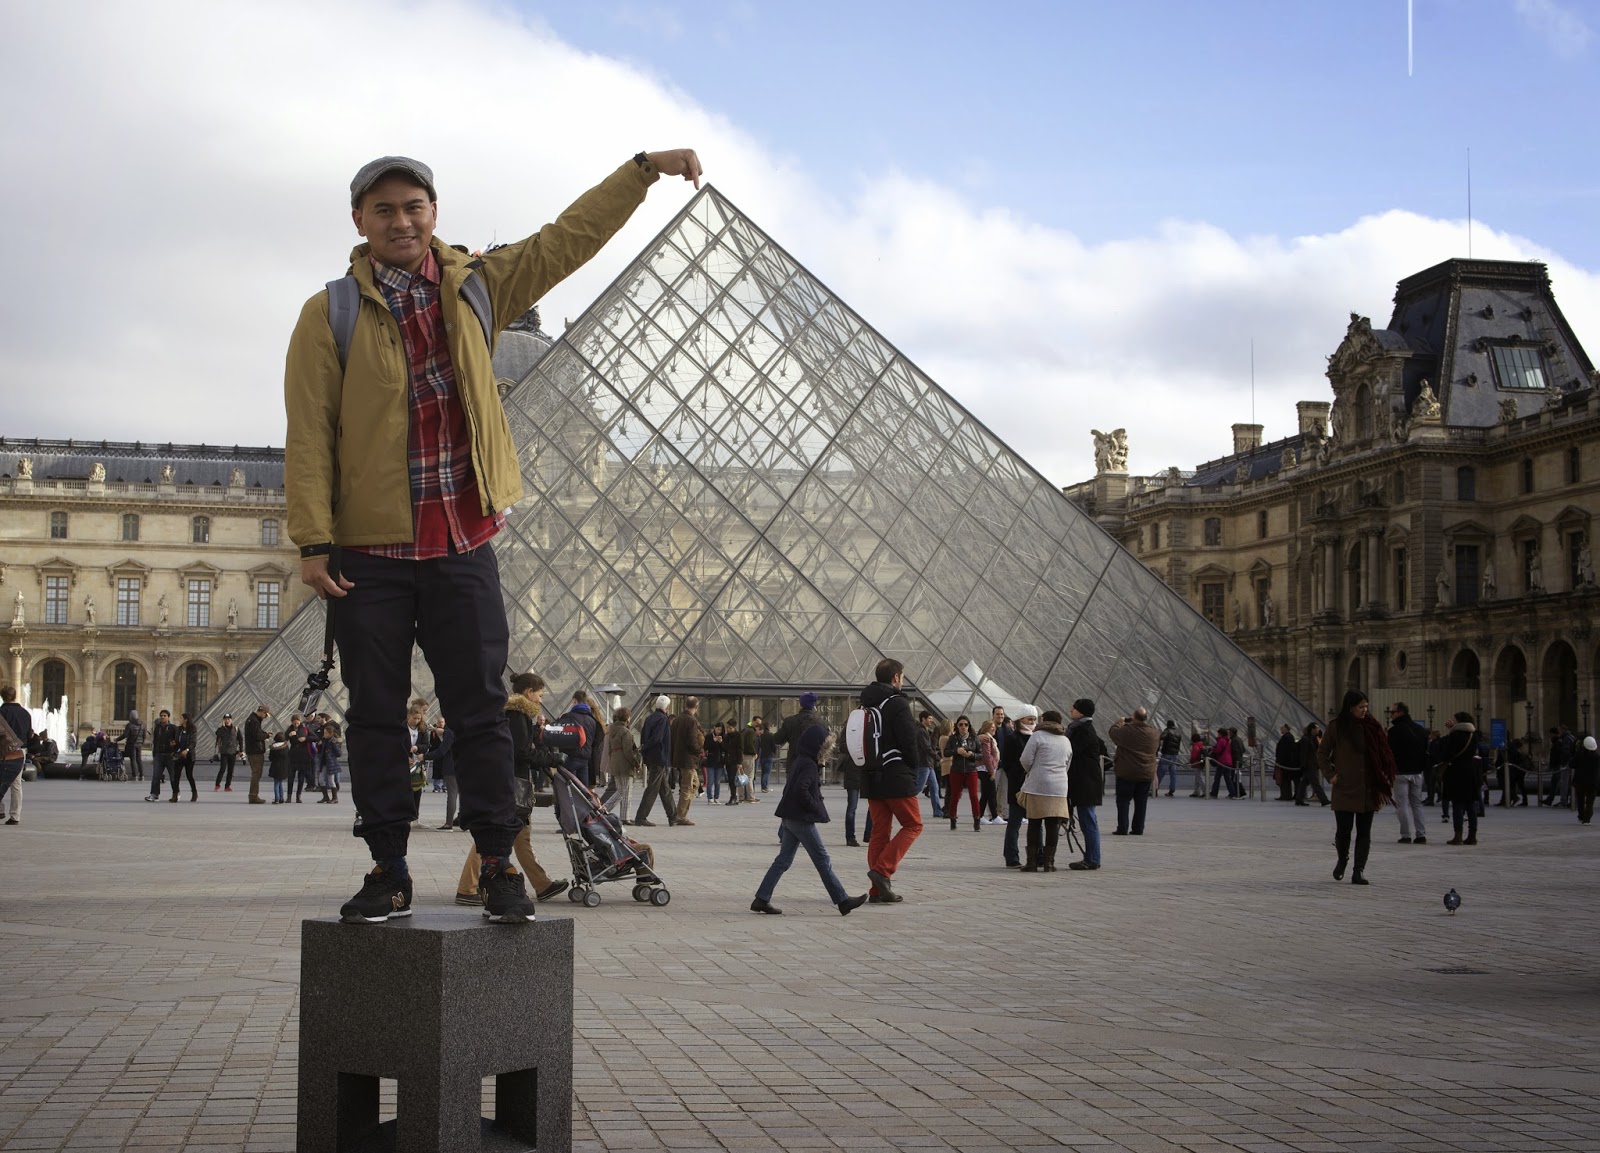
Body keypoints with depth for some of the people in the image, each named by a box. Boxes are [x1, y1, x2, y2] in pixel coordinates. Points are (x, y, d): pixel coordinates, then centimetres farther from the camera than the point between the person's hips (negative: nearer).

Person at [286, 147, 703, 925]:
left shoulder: (475, 287, 9)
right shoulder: (330, 314, -1)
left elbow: (567, 239, 12)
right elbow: (309, 434, -5)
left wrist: (645, 169, 7)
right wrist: (313, 541, -11)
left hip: (462, 546, 2)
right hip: (370, 550, -1)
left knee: (481, 711, 2)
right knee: (374, 715, 4)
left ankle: (498, 867, 9)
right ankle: (388, 874, 12)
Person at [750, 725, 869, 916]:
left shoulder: (800, 761, 15)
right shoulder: (809, 765, -15)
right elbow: (801, 791, -26)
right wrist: (817, 809, -15)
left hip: (790, 818, 9)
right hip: (801, 819, -9)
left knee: (783, 859, 10)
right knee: (822, 859, -3)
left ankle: (761, 899, 7)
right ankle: (842, 900, 2)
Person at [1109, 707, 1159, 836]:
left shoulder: (1126, 730, -16)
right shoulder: (1154, 733, -1)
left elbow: (1111, 732, 2)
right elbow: (1157, 749, 15)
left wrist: (1120, 722, 18)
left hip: (1126, 773, -4)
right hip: (1146, 774, 4)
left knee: (1123, 801, 3)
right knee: (1141, 803, 11)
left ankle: (1122, 829, -1)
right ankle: (1138, 829, 12)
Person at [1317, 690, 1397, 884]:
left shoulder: (1371, 726, 3)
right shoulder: (1336, 726, -2)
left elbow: (1383, 753, 12)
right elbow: (1322, 753, 7)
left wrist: (1383, 778, 4)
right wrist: (1330, 775, -1)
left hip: (1368, 789, 2)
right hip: (1344, 788, -2)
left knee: (1364, 832, 2)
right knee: (1343, 830, 0)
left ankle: (1359, 871, 7)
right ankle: (1343, 859, 29)